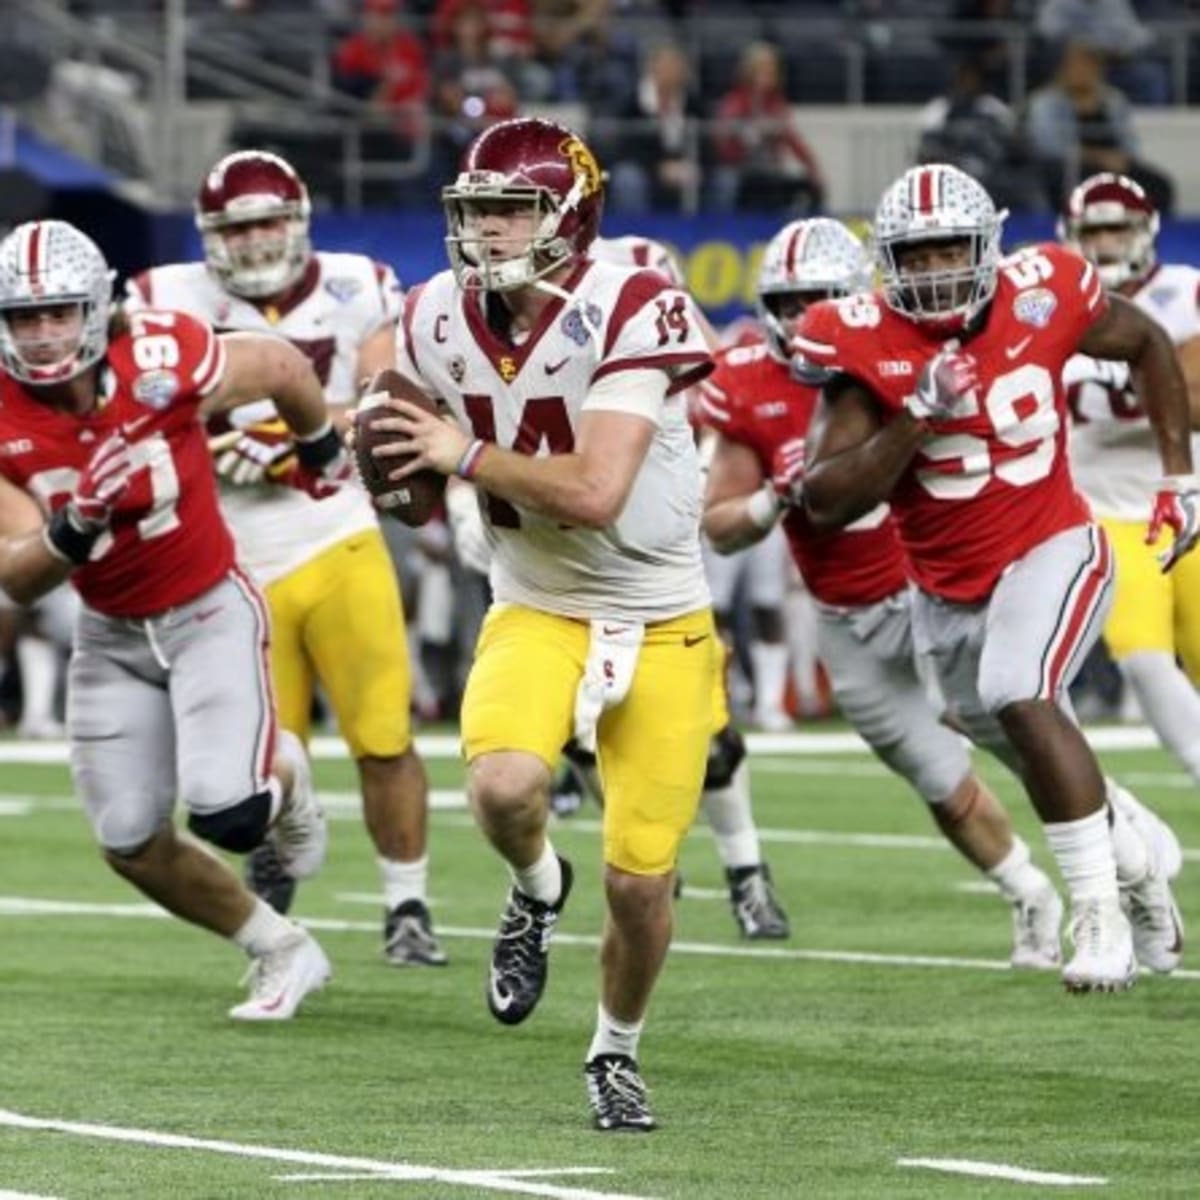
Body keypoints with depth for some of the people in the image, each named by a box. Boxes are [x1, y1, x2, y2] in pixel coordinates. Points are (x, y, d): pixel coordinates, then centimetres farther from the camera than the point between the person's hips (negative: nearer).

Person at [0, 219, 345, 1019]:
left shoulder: (160, 362, -23)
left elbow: (283, 367, -3)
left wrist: (321, 449, 16)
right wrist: (72, 529, -37)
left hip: (209, 610, -4)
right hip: (111, 635, 4)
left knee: (227, 814, -21)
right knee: (132, 844, 2)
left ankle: (284, 780, 17)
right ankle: (283, 950, 24)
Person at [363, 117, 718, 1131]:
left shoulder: (631, 317, -20)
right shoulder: (441, 321, -3)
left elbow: (594, 493, -28)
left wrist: (468, 457, -22)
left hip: (659, 624, -3)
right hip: (536, 615, 3)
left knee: (640, 882, -1)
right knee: (504, 786, -29)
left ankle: (618, 1051, 28)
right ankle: (537, 890, 7)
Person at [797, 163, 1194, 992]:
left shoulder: (1043, 295, -13)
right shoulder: (866, 344, -16)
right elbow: (825, 504, -21)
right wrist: (915, 419, -31)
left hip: (1050, 549, -3)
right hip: (948, 589, 3)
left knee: (1020, 698, -28)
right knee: (1029, 747, 18)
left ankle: (1103, 916, -20)